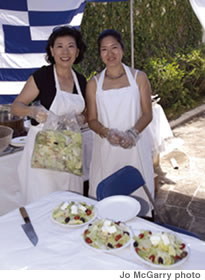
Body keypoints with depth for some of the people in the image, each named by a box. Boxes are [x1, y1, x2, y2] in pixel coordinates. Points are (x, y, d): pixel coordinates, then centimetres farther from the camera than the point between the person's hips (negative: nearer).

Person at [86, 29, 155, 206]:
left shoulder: (139, 77, 2)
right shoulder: (94, 84, 5)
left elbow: (147, 114, 0)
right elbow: (92, 120, 4)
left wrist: (132, 133, -18)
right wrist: (107, 133, -16)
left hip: (135, 145, 0)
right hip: (106, 147, 1)